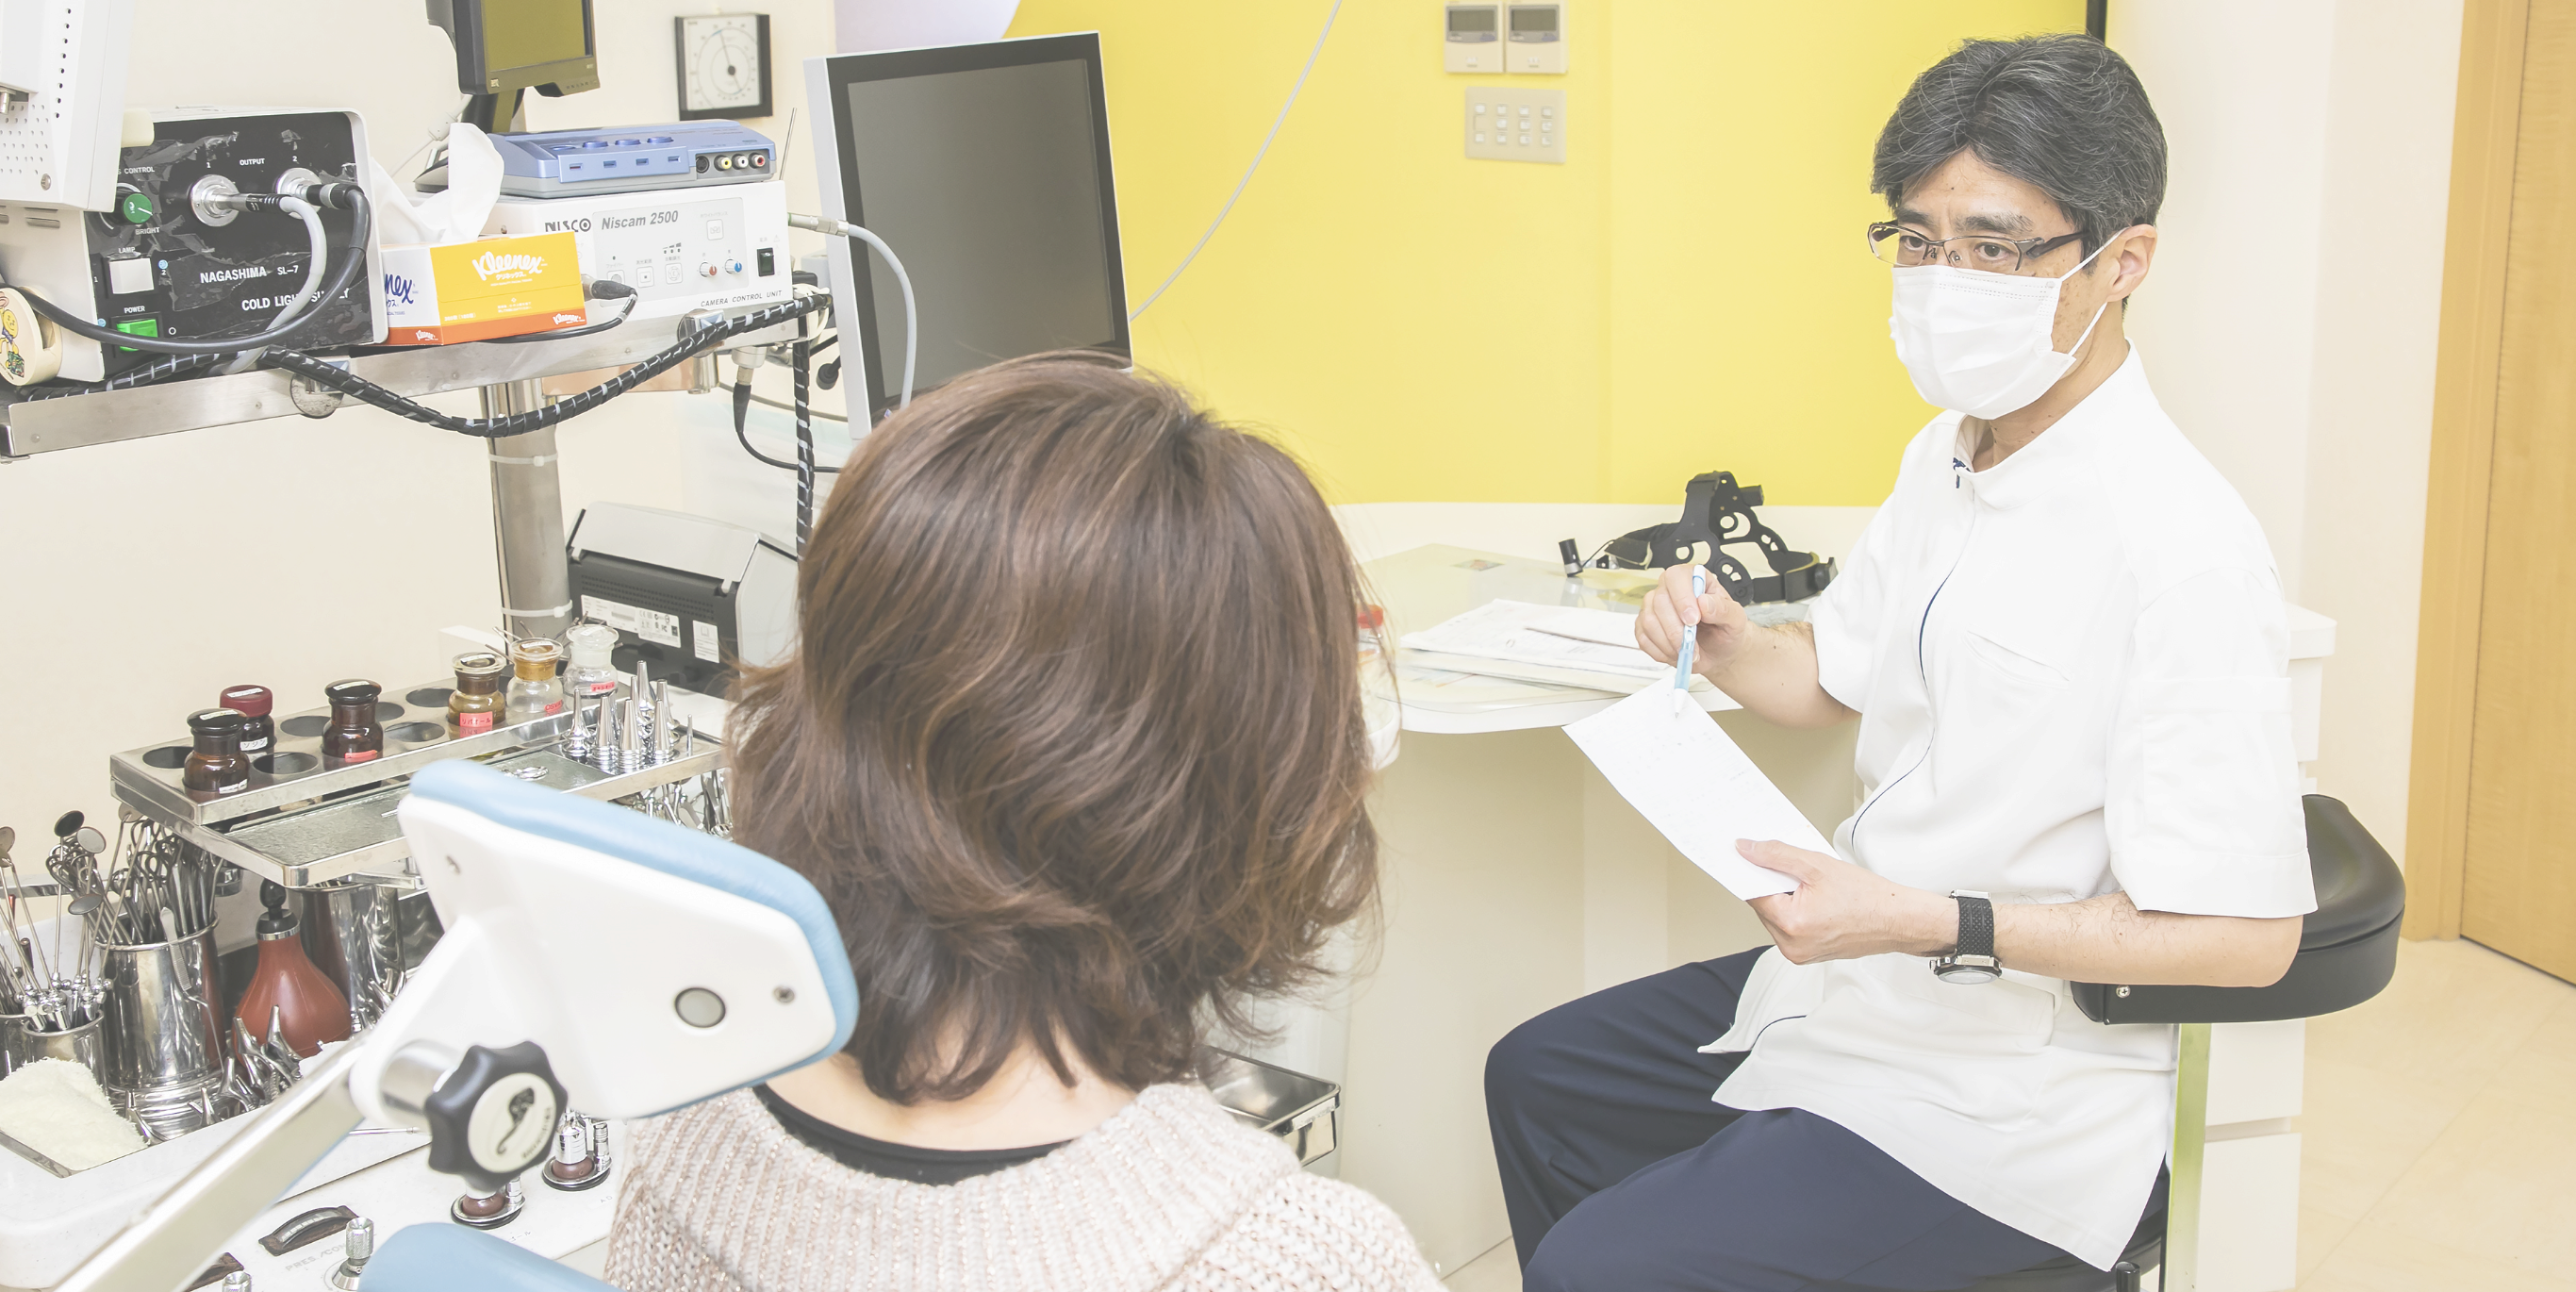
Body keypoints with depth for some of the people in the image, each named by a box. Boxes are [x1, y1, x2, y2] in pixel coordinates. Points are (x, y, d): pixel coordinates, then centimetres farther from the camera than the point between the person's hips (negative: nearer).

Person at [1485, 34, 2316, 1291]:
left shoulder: (2181, 551, -26)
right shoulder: (1943, 456, 3)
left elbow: (2247, 936, -25)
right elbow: (1832, 672, 18)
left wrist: (1929, 925, -31)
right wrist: (1725, 646, -4)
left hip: (2006, 1095, -9)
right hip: (1865, 985, 9)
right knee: (1535, 1078, 22)